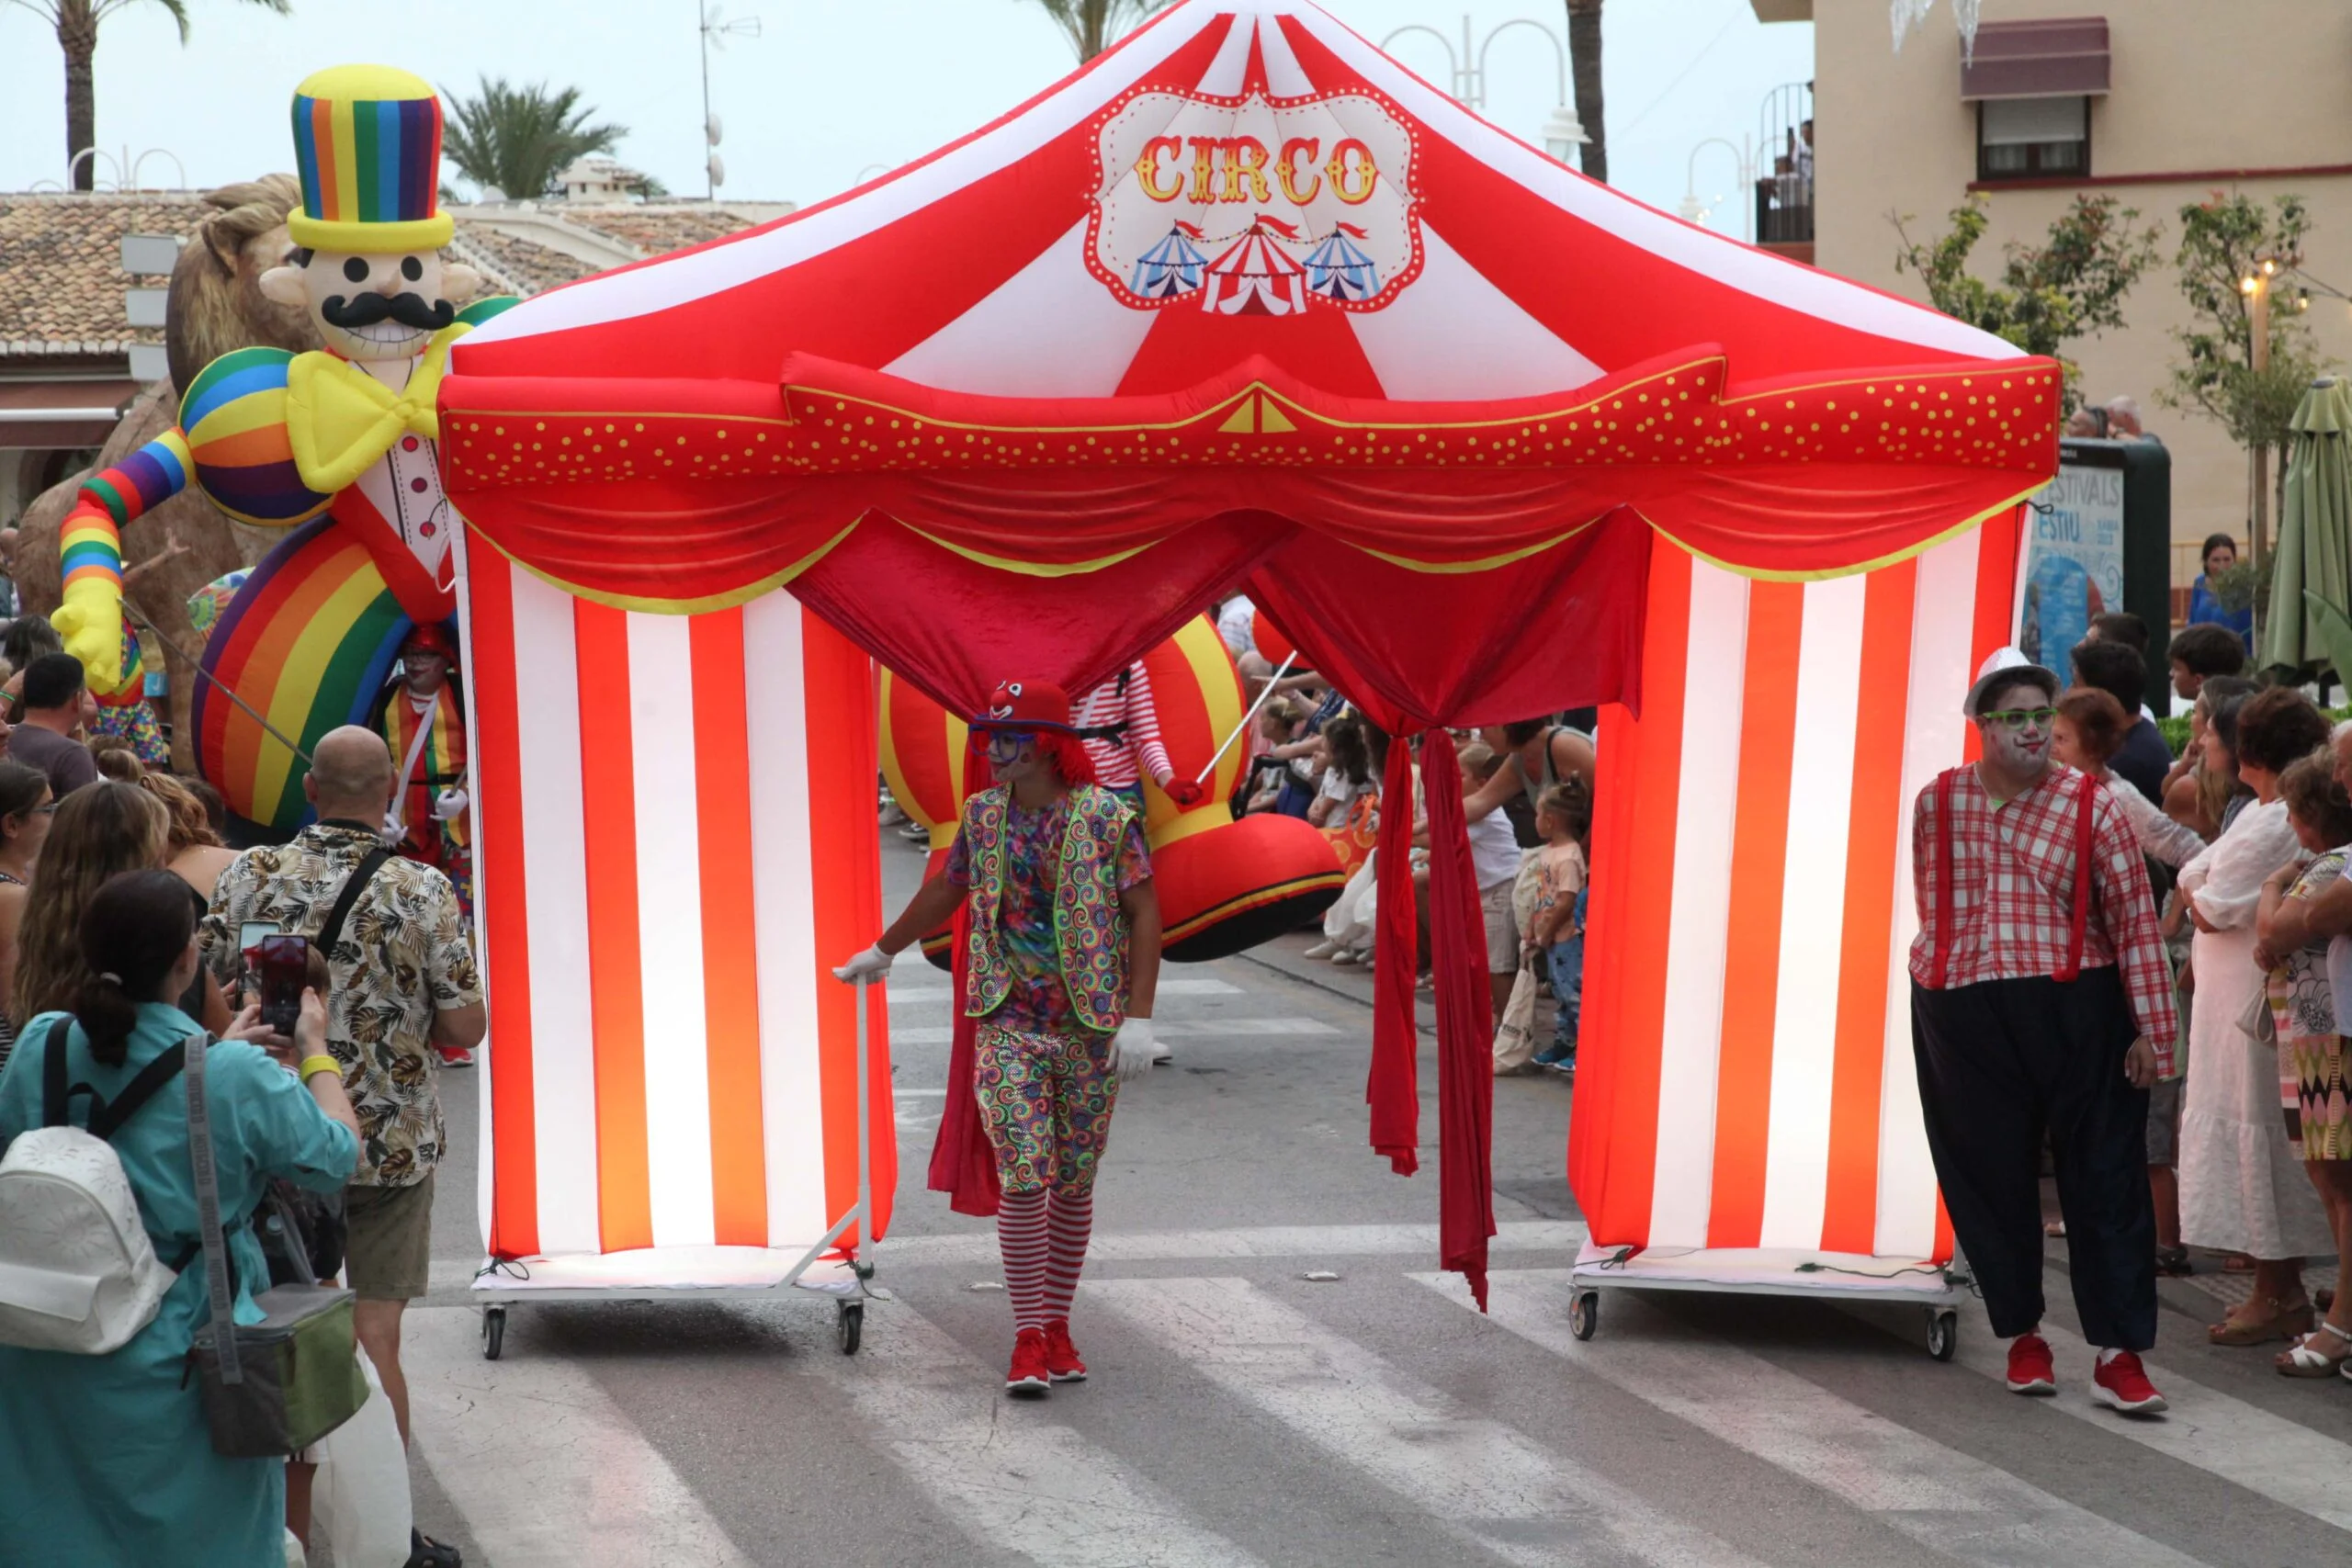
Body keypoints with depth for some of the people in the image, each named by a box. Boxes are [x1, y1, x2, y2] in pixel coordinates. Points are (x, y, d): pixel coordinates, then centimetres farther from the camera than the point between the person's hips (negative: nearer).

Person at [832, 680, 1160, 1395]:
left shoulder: (1107, 817, -7)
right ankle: (1029, 1337, -6)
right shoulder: (982, 815, 4)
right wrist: (881, 952, 34)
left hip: (1091, 1026, -1)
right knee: (1024, 1179, -10)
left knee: (1074, 1183, 7)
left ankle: (1056, 1324, 22)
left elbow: (1144, 914, -7)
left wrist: (1138, 1018, -13)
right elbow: (944, 892, 21)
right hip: (1008, 1021, 1)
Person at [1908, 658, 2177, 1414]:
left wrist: (2151, 1031, -7)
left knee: (2103, 1182, -1)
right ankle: (2022, 1335, 25)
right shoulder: (1938, 803, 4)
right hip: (1962, 1019, 2)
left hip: (2074, 1017, -2)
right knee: (1990, 1181, 8)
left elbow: (2136, 922, -3)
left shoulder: (2091, 805, -3)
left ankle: (2119, 1353, 4)